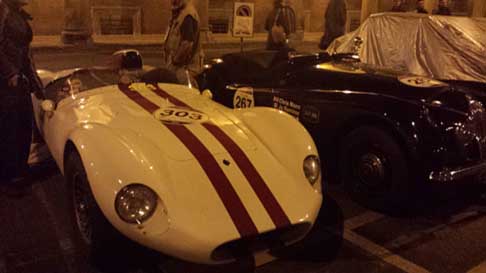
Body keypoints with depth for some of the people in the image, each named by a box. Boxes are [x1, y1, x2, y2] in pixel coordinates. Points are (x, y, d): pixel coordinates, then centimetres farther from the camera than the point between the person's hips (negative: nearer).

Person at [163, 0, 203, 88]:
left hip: (185, 65, -11)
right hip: (176, 64, 11)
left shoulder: (188, 15, -18)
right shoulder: (178, 13, 15)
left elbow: (188, 43, -24)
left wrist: (176, 59, -16)